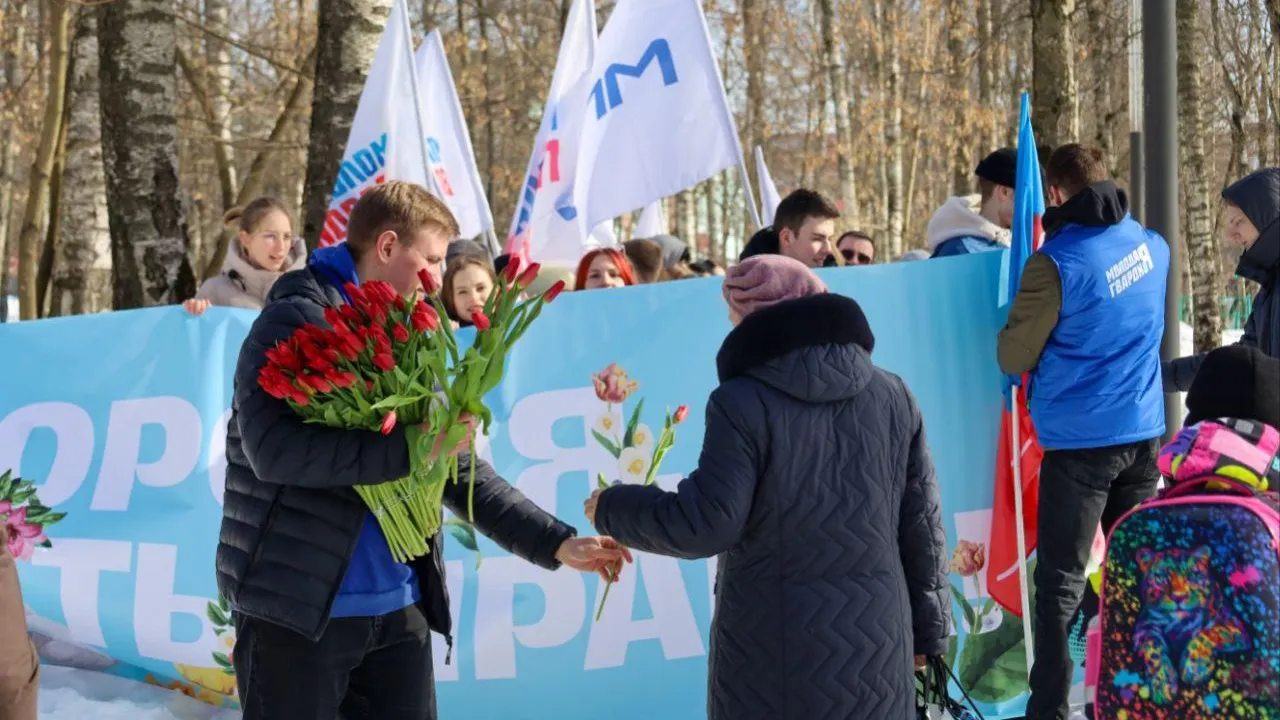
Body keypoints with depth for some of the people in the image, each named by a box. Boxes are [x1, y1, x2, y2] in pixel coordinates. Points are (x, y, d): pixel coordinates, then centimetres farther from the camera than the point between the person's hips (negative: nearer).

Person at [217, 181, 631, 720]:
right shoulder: (295, 321, -9)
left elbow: (460, 473, 16)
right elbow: (273, 448, -24)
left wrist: (555, 542, 8)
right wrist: (408, 448, -25)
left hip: (399, 609, 7)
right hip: (295, 608, -7)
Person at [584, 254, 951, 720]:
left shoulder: (743, 402, -12)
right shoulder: (893, 396, 5)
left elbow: (706, 523, -15)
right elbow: (921, 523, 8)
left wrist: (613, 508, 2)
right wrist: (926, 631, 18)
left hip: (774, 644, -4)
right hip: (874, 641, 5)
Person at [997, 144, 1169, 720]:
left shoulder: (1057, 262, -16)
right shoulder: (1153, 246, 5)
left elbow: (1013, 358, -10)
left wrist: (1018, 323, 11)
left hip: (1080, 440, -6)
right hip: (1144, 431, 6)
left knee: (1061, 584, -1)